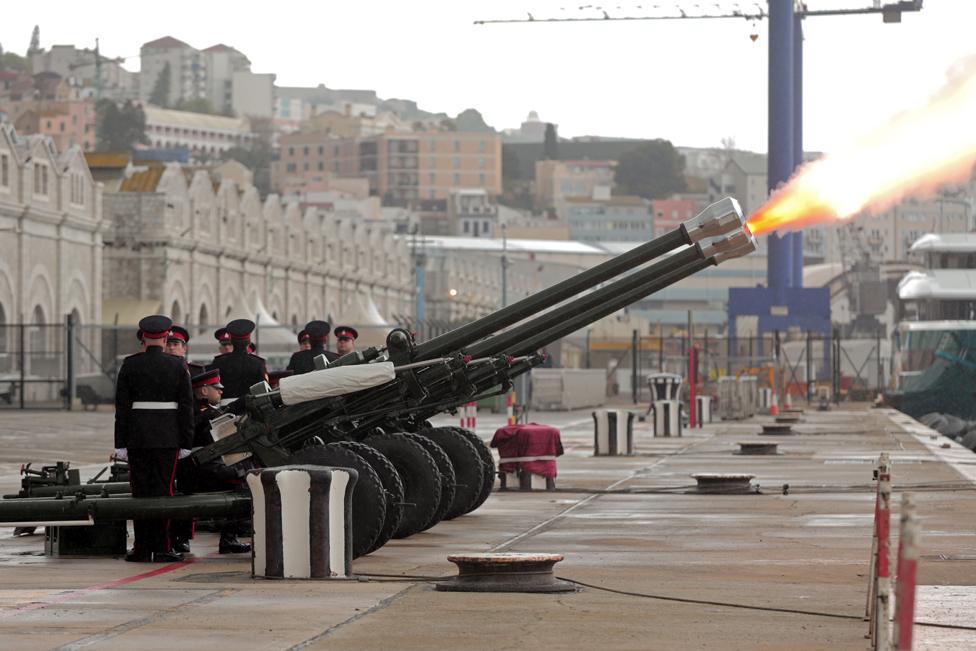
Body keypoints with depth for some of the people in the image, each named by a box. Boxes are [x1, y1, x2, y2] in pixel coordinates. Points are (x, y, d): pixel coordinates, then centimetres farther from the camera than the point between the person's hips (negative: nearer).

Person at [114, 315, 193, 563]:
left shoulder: (130, 365, -1)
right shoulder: (178, 366, -1)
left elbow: (122, 405, -1)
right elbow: (186, 406, -1)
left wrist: (120, 443, 2)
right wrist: (186, 443, 4)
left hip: (137, 436, 1)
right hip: (168, 437, 0)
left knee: (140, 490, 5)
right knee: (162, 489, 2)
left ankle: (142, 549, 6)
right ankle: (161, 548, 0)